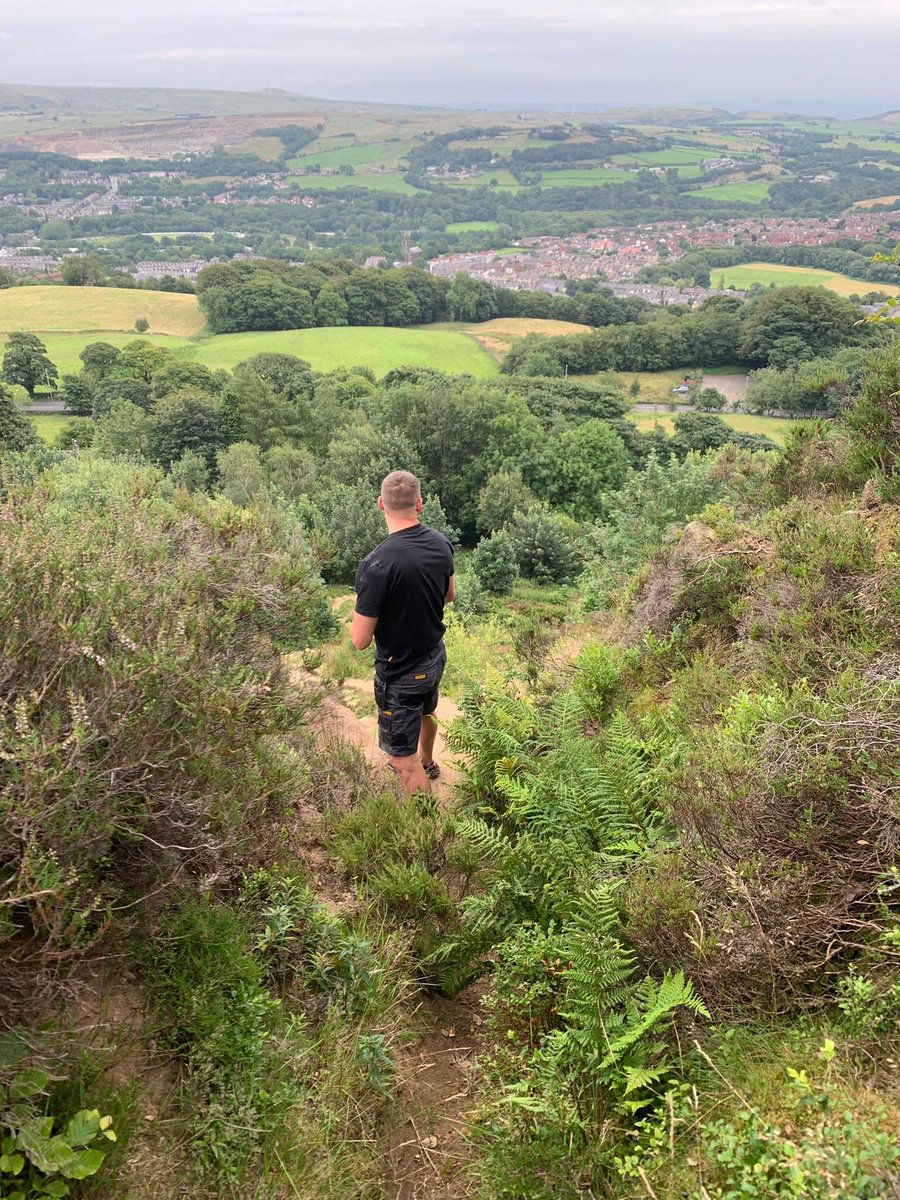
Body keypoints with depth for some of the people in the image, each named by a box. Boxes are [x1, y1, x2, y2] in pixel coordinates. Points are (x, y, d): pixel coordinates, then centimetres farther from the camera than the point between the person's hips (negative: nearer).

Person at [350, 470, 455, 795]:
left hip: (401, 673, -8)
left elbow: (360, 640, -25)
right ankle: (427, 762, 63)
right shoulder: (441, 543, -10)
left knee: (403, 759, 8)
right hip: (436, 656, 8)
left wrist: (360, 615, -4)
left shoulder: (377, 564, -32)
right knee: (426, 712, 36)